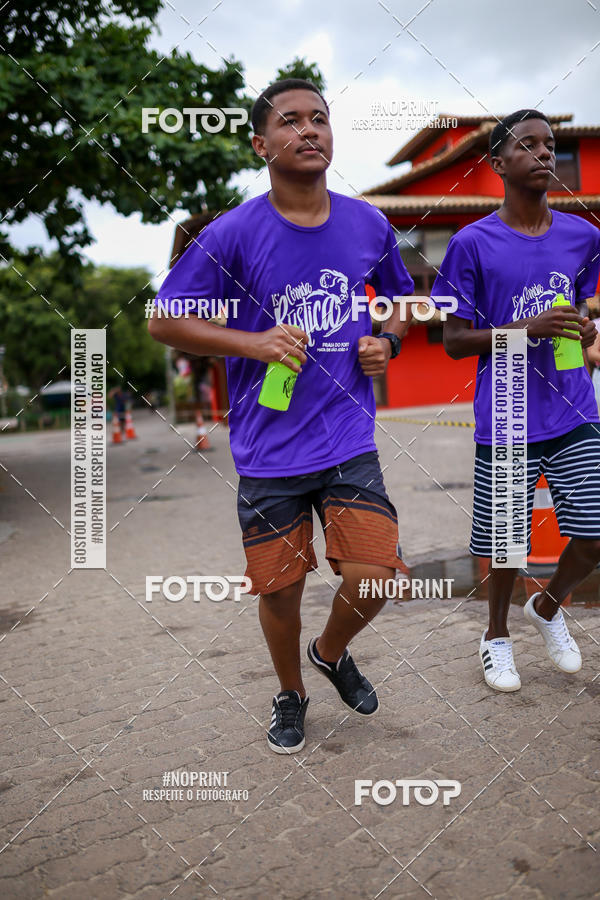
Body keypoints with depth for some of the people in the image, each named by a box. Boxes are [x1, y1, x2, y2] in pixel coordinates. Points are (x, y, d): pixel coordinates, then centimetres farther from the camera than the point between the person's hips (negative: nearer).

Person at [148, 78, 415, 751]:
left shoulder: (368, 226, 4)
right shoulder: (233, 234, -7)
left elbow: (401, 301, 21)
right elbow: (163, 322, -2)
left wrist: (387, 342, -1)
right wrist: (254, 344, -14)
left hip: (349, 443, 2)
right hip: (268, 450, -2)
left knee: (372, 577, -8)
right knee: (279, 589, 8)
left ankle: (331, 652, 29)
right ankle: (290, 695, 39)